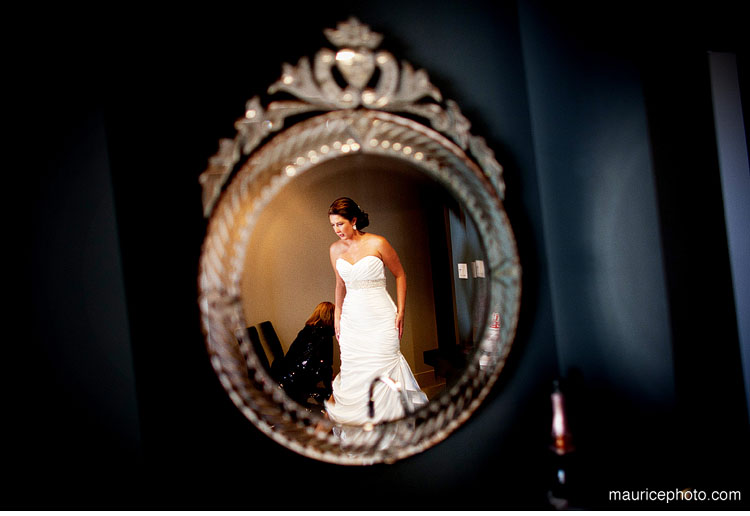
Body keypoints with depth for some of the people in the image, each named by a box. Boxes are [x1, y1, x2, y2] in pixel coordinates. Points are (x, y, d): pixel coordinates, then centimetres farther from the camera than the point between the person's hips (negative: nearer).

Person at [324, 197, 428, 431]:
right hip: (352, 317, 4)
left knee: (383, 368, -3)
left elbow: (400, 275, 2)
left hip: (380, 316, -4)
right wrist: (337, 315, 19)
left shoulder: (377, 243, -8)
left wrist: (400, 312, -3)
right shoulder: (335, 249, 6)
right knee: (352, 370, 2)